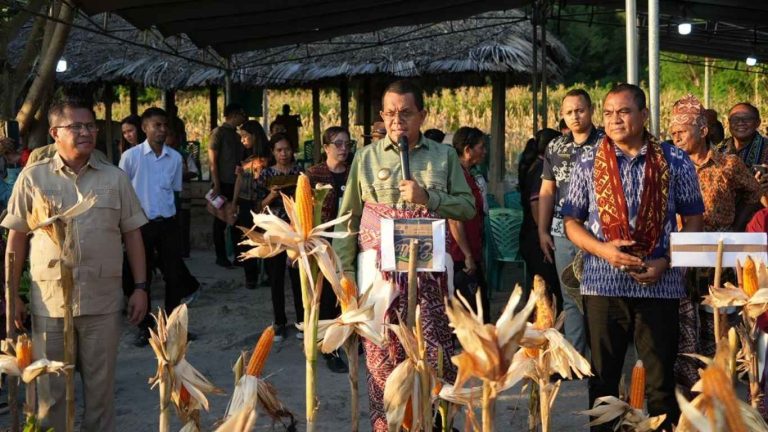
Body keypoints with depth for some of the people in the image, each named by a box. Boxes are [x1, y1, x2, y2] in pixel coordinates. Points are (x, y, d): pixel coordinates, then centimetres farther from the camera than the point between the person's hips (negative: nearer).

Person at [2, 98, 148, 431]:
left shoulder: (115, 178, 6)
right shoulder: (33, 177, 1)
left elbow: (132, 234, 8)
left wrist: (140, 287, 3)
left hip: (103, 301, 1)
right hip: (49, 300, -1)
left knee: (100, 385, 9)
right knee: (51, 388, 8)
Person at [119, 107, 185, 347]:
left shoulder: (175, 158, 2)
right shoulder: (131, 156, -7)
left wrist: (169, 214, 10)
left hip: (168, 223, 3)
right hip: (141, 224, -3)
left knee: (174, 275, 5)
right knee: (142, 277, 5)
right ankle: (144, 328, 16)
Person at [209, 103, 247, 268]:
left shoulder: (236, 135, 13)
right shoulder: (219, 132, -6)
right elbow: (212, 160, -10)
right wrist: (216, 185, -15)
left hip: (236, 183, 6)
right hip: (223, 183, -6)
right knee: (221, 221, 2)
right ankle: (221, 256, 9)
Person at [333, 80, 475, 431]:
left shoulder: (444, 156, 6)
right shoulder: (366, 157, 5)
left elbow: (467, 206, 5)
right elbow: (349, 217, 6)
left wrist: (428, 198, -11)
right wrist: (342, 271, 1)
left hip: (429, 268, 0)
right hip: (378, 268, 0)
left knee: (436, 353, 1)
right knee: (383, 356, 5)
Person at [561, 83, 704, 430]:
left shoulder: (675, 162, 1)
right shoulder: (588, 163, 3)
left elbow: (693, 219, 6)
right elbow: (572, 222, 6)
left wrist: (666, 262, -8)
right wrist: (603, 250, -12)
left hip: (660, 285, -1)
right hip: (603, 283, 1)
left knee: (661, 376, 6)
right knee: (603, 376, 10)